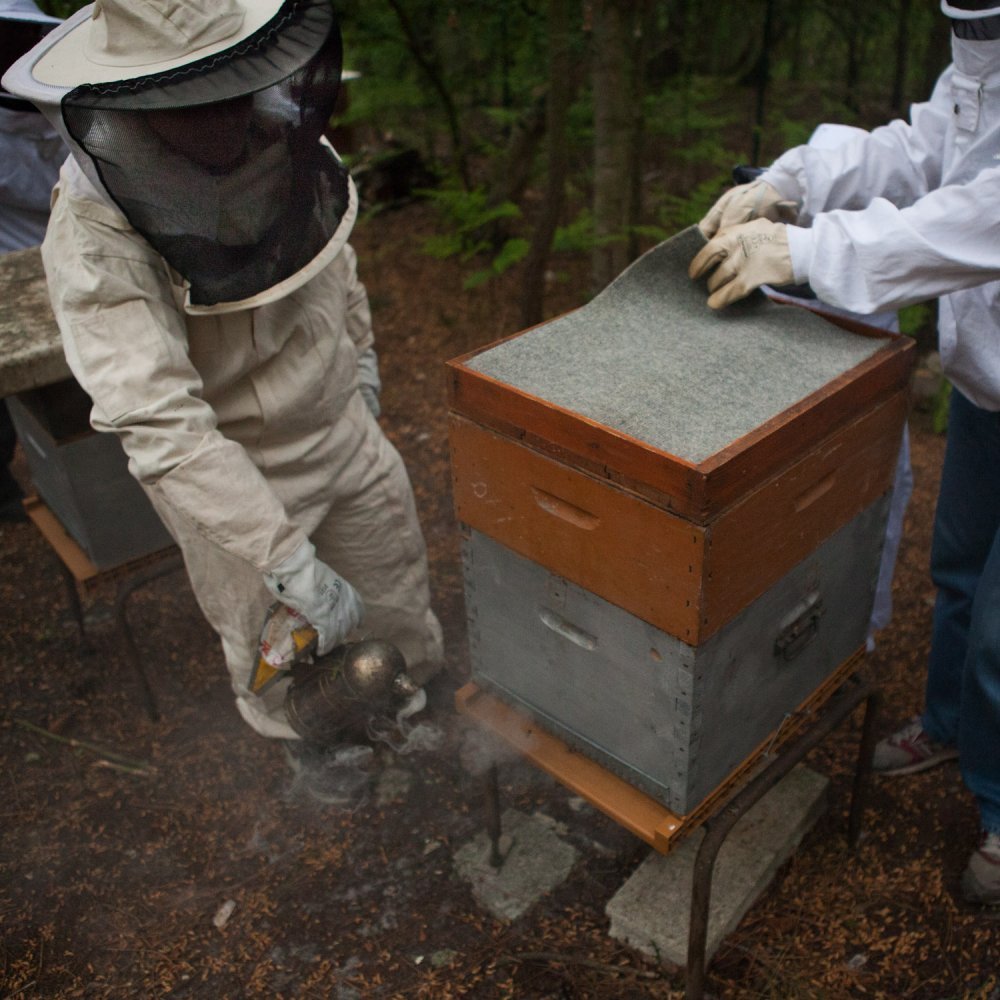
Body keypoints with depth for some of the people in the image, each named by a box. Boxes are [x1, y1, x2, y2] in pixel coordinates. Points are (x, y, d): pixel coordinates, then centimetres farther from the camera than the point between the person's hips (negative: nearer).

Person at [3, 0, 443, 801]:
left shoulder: (279, 129, -15)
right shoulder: (95, 244, -32)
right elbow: (164, 430, -38)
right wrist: (294, 565, -40)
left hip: (341, 428, 5)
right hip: (227, 473, -4)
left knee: (398, 589, 22)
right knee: (273, 640, 17)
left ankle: (423, 694, 53)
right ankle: (304, 749, 49)